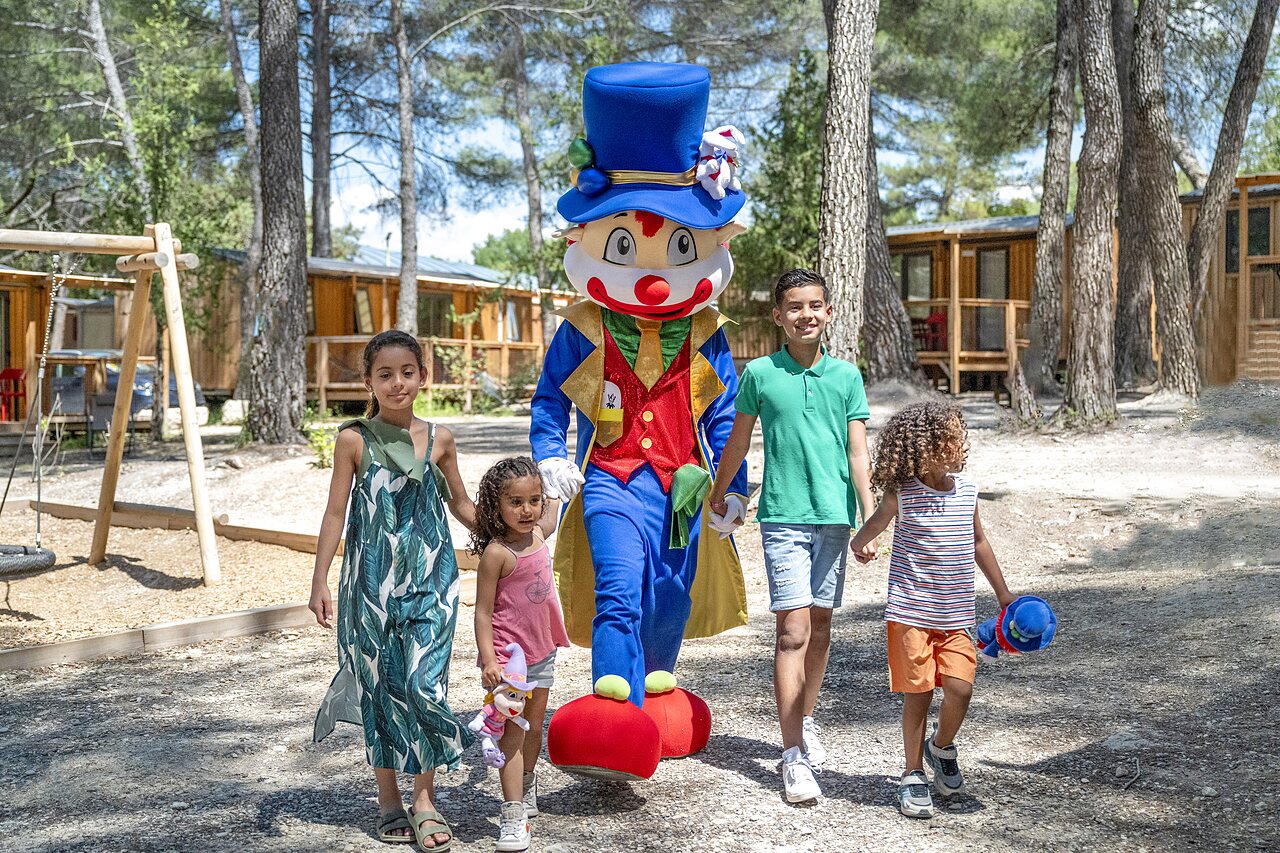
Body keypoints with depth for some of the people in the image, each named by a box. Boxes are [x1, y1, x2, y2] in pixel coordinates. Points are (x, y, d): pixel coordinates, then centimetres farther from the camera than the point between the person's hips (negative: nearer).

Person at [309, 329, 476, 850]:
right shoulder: (354, 439, -2)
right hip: (373, 581, -1)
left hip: (431, 578, 1)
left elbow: (460, 502, 16)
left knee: (425, 683, -7)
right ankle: (389, 801, 21)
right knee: (382, 686, 6)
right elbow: (336, 513, 0)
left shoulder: (438, 439, 3)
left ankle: (424, 797, 8)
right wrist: (319, 581, -4)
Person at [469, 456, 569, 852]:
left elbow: (548, 520, 32)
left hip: (541, 652, 7)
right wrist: (488, 660, -24)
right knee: (512, 731, -8)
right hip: (509, 656, -7)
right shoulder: (496, 553, -18)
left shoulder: (538, 534, 3)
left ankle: (527, 787, 38)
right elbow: (482, 612, -17)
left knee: (534, 727, 18)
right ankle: (513, 815, -5)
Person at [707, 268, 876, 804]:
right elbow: (738, 441, 12)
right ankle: (793, 757, -5)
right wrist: (718, 493, 21)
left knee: (820, 624, 13)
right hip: (783, 516, -3)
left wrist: (869, 517, -3)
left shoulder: (846, 376, 5)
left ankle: (805, 721, 34)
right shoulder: (759, 373, 0)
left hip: (834, 516, 3)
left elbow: (858, 452, 3)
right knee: (793, 630, -8)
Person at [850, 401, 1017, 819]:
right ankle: (913, 775, 20)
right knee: (917, 693, 2)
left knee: (960, 688, -8)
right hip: (911, 611, -3)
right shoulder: (902, 492, -8)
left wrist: (1002, 592, 23)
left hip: (956, 615, 3)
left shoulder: (967, 490, 4)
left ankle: (942, 747, 22)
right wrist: (860, 543, -18)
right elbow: (879, 519, 7)